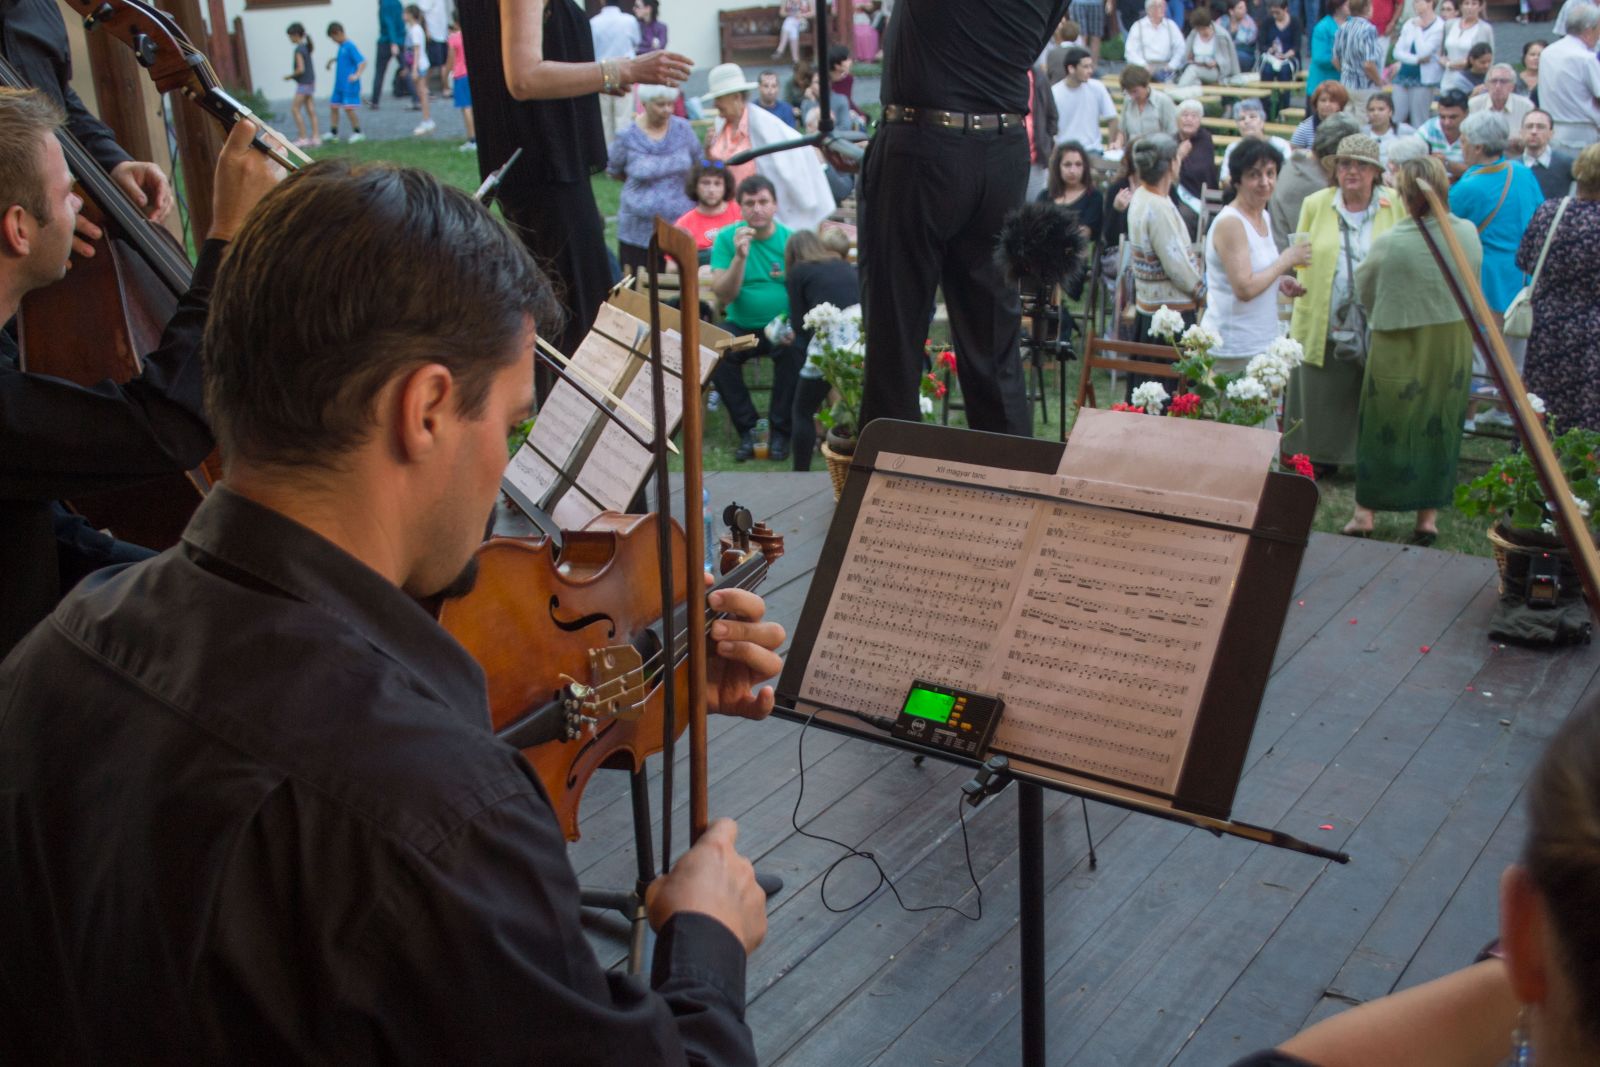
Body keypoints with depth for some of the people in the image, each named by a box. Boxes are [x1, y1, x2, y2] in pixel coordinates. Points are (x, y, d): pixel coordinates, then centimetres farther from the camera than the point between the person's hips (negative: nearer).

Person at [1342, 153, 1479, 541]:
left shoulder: (1389, 244, -19)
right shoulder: (1468, 234, -9)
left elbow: (1363, 287, -2)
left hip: (1399, 350, -3)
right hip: (1453, 349, 3)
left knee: (1384, 426, 10)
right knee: (1440, 427, 13)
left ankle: (1365, 512, 16)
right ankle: (1428, 516, 18)